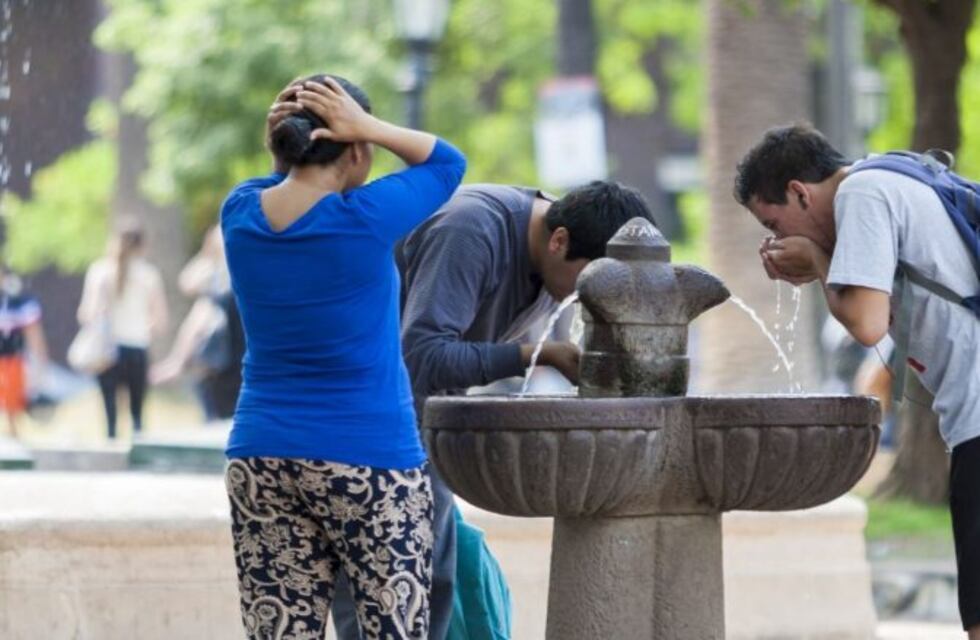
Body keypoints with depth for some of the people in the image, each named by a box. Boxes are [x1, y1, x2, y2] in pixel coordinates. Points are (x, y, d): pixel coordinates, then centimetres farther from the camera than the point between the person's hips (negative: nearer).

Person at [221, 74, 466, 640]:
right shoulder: (366, 220, -14)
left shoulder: (241, 215, 1)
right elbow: (448, 162, 2)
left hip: (261, 459, 5)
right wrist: (368, 127, -9)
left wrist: (290, 132, 2)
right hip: (368, 462, -5)